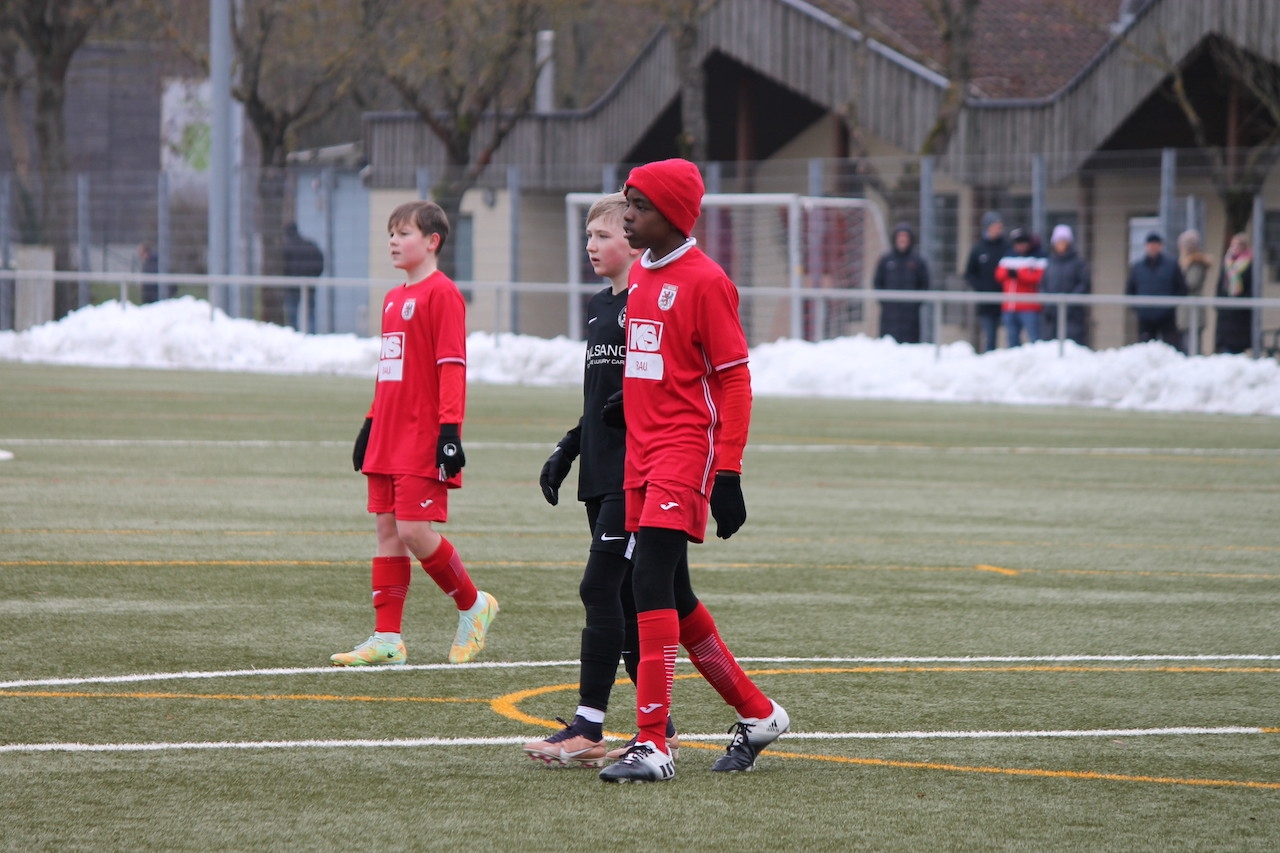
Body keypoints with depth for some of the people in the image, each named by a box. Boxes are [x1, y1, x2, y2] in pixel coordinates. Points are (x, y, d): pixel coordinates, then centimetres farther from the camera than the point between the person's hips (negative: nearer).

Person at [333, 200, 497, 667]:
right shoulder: (394, 299, 17)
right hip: (389, 438, 9)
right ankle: (387, 638, 6)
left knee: (414, 531, -11)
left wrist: (449, 429, -20)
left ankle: (473, 605, 10)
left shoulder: (442, 293, -9)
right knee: (387, 531, 5)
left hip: (423, 440, -9)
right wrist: (371, 423, 20)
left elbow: (452, 366, -14)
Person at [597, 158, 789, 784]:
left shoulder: (704, 281, -11)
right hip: (642, 451, 9)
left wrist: (728, 475, -15)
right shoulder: (641, 273, 13)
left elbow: (734, 380, -11)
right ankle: (757, 714, 27)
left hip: (686, 450, -9)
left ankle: (652, 744, -19)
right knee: (673, 597, 13)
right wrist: (629, 400, 9)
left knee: (651, 582, -17)